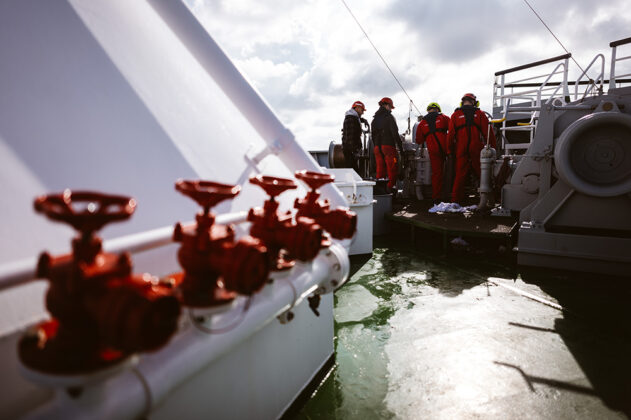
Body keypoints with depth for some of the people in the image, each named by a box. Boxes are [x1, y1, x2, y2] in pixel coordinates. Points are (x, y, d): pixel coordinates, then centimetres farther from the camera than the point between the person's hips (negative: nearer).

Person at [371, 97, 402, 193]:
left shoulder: (375, 118, 17)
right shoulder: (389, 117, -5)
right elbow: (395, 133, -10)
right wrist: (400, 146, -7)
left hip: (377, 147, 7)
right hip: (388, 146, -7)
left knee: (380, 169, 9)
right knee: (392, 169, -4)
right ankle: (390, 188, -9)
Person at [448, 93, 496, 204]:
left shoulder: (455, 115, 7)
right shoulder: (480, 114, 5)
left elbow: (451, 134, 5)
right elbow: (488, 132, 1)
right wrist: (493, 147, 7)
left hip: (461, 150, 1)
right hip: (477, 150, -1)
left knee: (460, 175, 4)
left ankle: (455, 199, 5)